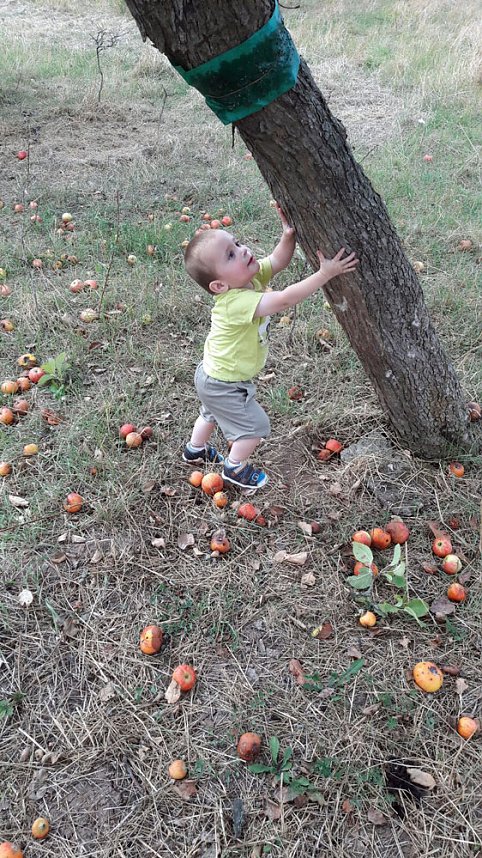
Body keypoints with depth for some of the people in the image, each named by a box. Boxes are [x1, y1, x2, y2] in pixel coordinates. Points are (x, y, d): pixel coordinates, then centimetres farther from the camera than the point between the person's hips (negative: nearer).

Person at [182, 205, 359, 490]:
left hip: (214, 376, 9)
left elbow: (278, 261, -9)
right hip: (225, 386, -9)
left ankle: (195, 450, 59)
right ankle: (236, 468, 30)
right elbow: (285, 300, -47)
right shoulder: (237, 302, -40)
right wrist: (325, 274, -46)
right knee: (255, 426, 6)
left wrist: (289, 234, -29)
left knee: (212, 414, 33)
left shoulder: (250, 276, -15)